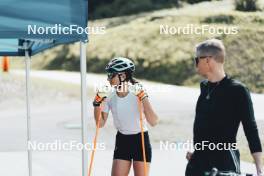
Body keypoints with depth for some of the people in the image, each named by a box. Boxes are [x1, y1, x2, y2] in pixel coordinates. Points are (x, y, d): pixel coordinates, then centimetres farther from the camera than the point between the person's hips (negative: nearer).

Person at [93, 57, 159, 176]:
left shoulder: (138, 93, -16)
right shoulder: (109, 97, -4)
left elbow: (153, 122, -24)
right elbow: (100, 123, 3)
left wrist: (143, 98, -30)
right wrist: (97, 103, -9)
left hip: (141, 141, -4)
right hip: (122, 141, 4)